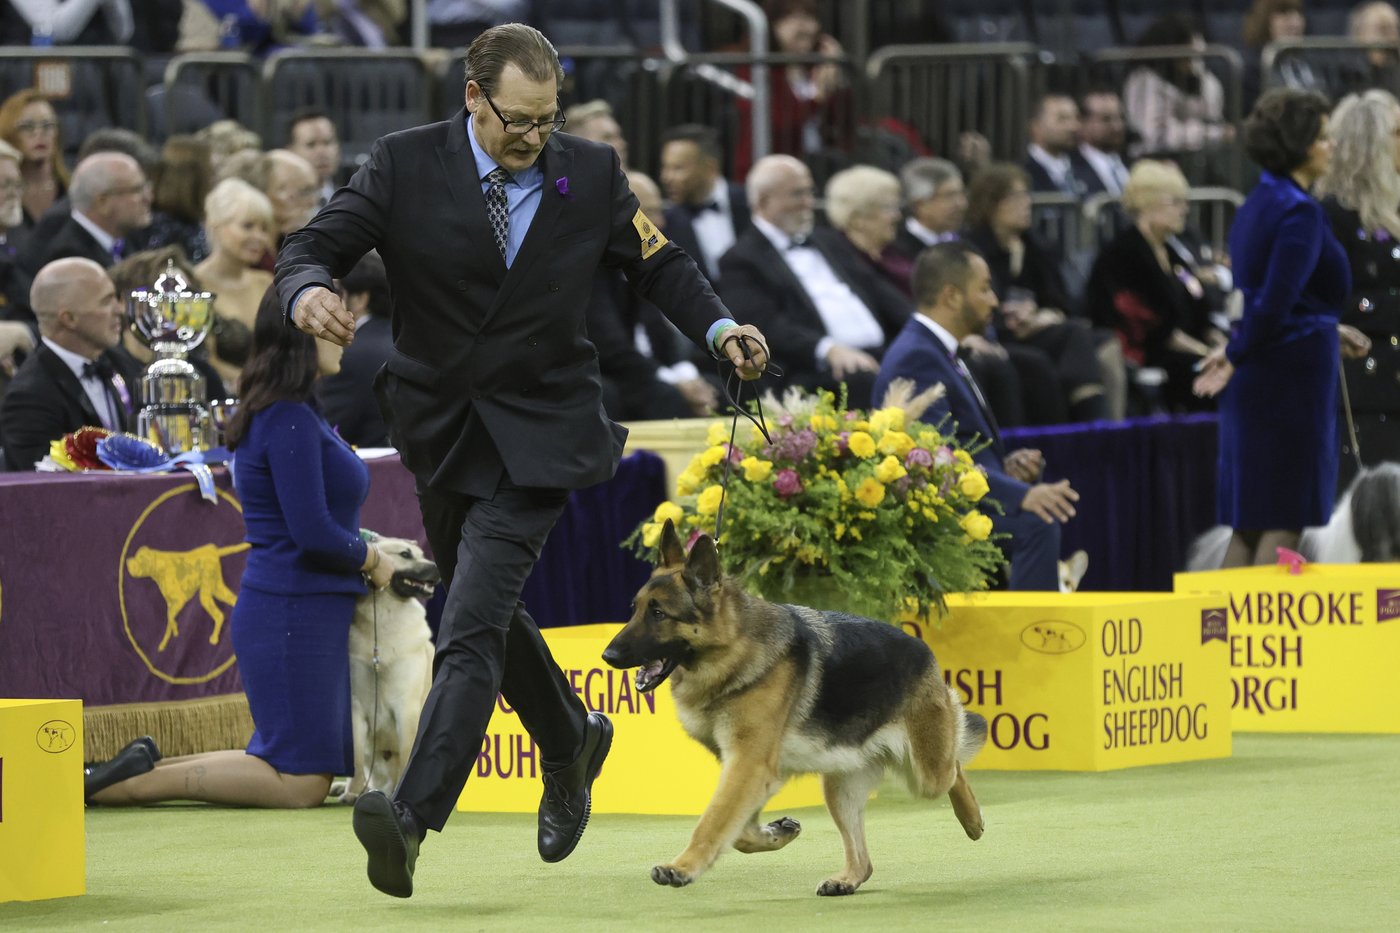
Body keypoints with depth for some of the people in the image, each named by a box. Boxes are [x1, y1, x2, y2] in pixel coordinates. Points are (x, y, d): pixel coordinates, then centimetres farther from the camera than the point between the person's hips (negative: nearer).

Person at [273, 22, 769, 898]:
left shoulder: (592, 173, -2)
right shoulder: (406, 166, -5)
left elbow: (658, 264, 9)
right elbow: (314, 246, -9)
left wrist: (720, 327, -8)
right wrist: (309, 291, -33)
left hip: (539, 430, -3)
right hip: (438, 424, 3)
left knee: (474, 620, -18)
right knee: (490, 613, 19)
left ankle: (412, 817, -29)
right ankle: (572, 741, 47)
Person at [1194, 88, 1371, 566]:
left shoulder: (1257, 204, 12)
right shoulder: (1300, 212, -16)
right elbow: (1275, 302, -22)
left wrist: (1329, 330, 23)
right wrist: (1235, 358, -11)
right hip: (1293, 373, -9)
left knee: (1248, 523, 10)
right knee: (1286, 520, -4)